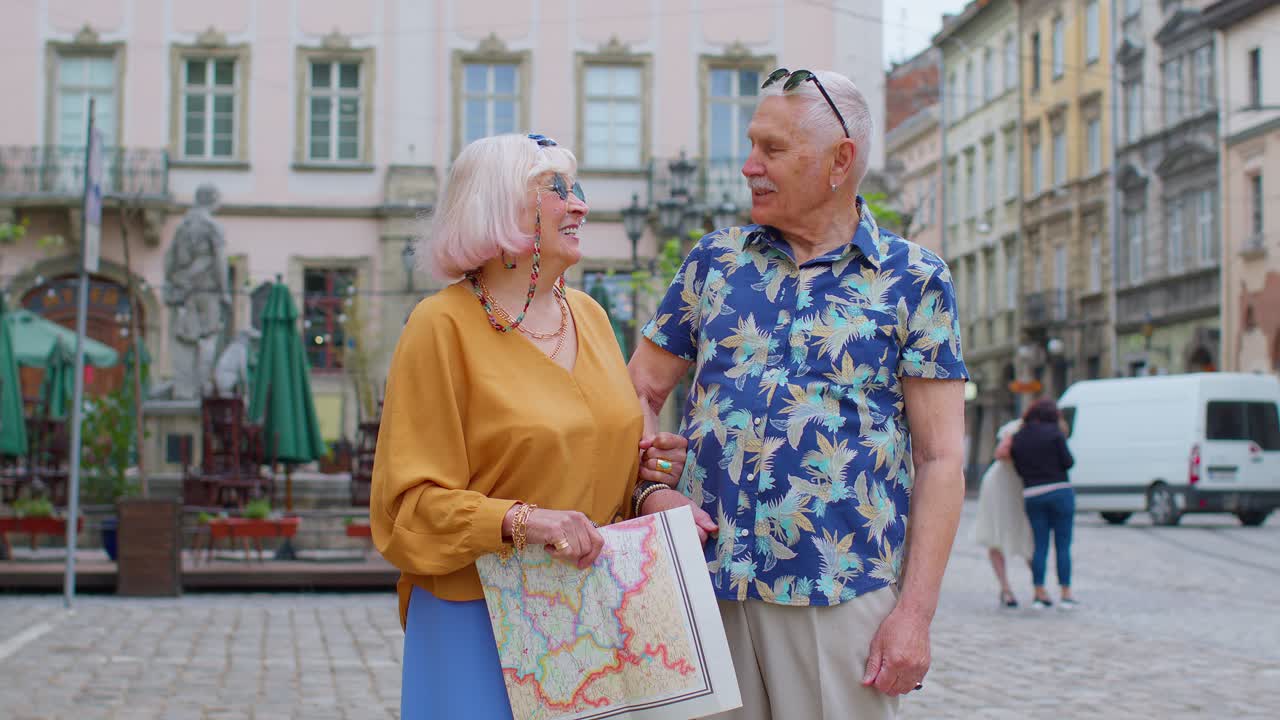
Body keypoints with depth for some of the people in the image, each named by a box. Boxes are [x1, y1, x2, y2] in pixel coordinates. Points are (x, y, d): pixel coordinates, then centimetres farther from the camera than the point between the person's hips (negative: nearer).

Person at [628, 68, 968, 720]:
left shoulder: (914, 280, 2)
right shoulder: (715, 260, 11)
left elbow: (940, 457, -1)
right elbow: (639, 391, 16)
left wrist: (915, 612, -8)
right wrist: (649, 491, -3)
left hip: (844, 598, -3)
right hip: (706, 585, 3)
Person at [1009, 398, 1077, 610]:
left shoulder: (1018, 438, 7)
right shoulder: (1054, 433, -6)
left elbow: (1019, 469, 9)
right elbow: (1068, 462, -9)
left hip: (1032, 495, 3)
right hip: (1059, 491, -3)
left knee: (1040, 545, 8)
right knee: (1063, 545, 2)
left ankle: (1040, 594, 5)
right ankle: (1066, 594, 3)